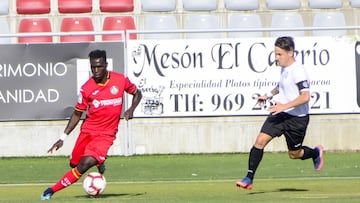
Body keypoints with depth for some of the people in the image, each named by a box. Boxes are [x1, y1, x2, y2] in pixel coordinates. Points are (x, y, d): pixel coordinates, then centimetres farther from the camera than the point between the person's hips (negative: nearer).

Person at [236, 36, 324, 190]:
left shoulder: (298, 71, -20)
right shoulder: (284, 69, 7)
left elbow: (305, 97, -28)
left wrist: (285, 106, -33)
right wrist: (270, 95, 15)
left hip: (297, 118, -7)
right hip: (280, 114, 7)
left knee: (294, 154, 9)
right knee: (260, 140, -11)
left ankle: (316, 152, 42)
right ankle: (249, 179, -11)